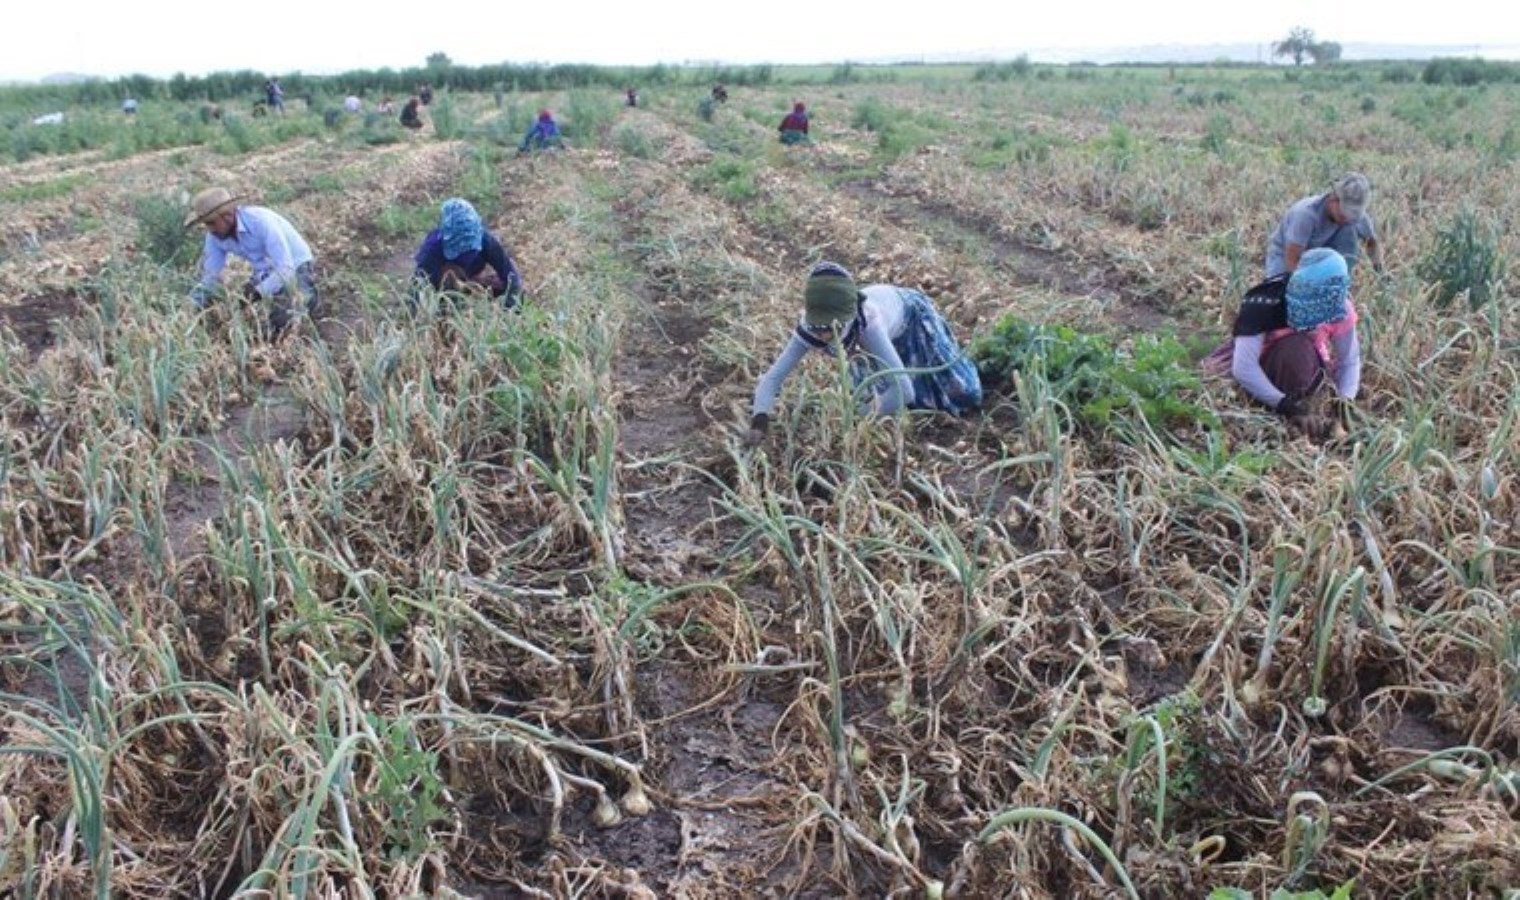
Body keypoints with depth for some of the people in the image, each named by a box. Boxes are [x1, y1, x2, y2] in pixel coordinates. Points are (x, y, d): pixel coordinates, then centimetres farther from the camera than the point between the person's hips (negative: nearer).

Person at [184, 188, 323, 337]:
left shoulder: (260, 222, -33)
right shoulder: (215, 236, -13)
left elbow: (286, 268, -34)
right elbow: (209, 275, -4)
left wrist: (258, 292, -41)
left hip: (295, 267, -7)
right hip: (265, 272, 7)